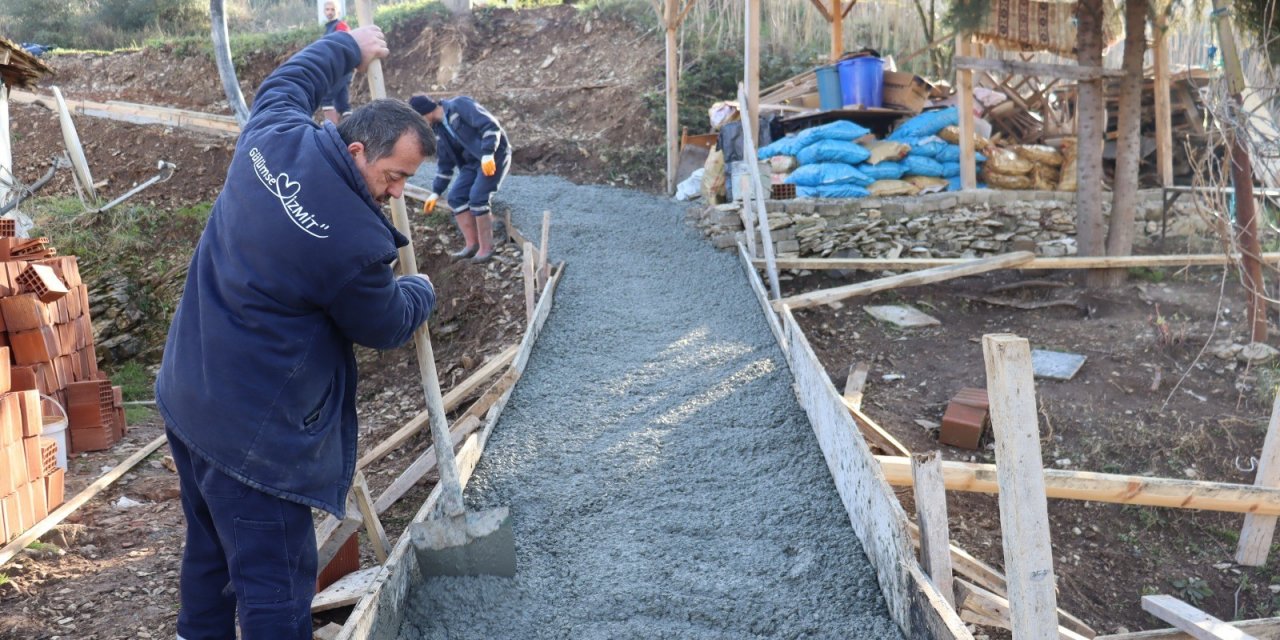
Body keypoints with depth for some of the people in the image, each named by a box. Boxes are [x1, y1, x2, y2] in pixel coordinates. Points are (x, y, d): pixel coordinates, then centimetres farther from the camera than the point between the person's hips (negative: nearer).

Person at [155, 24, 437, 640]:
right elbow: (387, 325, -4)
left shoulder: (272, 137, -5)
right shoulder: (355, 242, -24)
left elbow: (286, 82, 21)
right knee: (274, 590, 0)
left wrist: (347, 48, 35)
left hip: (186, 397, 9)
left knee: (209, 549, 26)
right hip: (252, 434, -9)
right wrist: (420, 291, 17)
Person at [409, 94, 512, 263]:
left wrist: (488, 154, -30)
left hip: (494, 154, -9)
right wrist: (436, 192, 14)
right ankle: (472, 244, 5)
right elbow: (444, 163, 17)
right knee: (455, 197, -1)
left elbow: (490, 125, -23)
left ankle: (486, 247, -7)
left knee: (477, 197, -18)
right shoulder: (439, 129, 9)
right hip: (474, 160, 9)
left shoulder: (460, 106, -16)